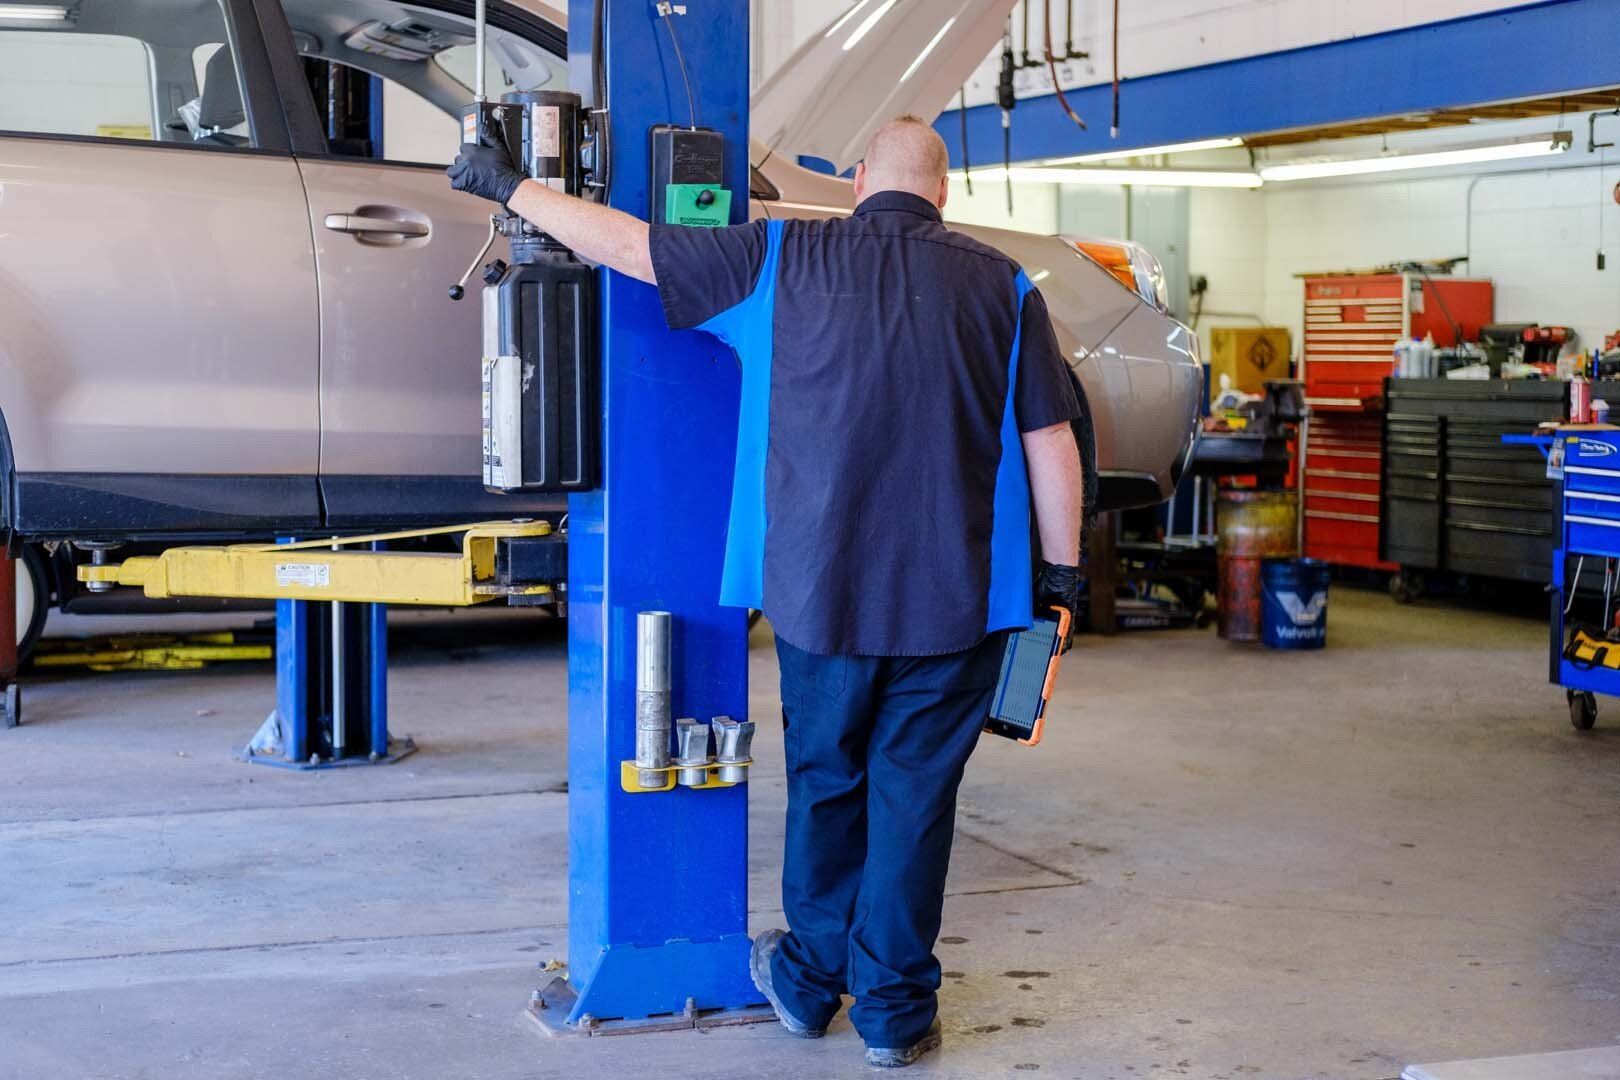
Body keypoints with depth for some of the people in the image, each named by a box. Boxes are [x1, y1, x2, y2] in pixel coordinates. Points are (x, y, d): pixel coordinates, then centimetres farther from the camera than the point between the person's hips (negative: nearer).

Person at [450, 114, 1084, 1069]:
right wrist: (1061, 571, 10)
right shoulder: (1000, 284, 0)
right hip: (954, 598, -1)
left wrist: (509, 186, 16)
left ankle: (808, 980, 31)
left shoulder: (783, 260, -1)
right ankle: (896, 1008, 15)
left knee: (825, 784, 18)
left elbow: (625, 243, 3)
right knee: (914, 795, 8)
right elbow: (1051, 442, 1)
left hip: (821, 589, 1)